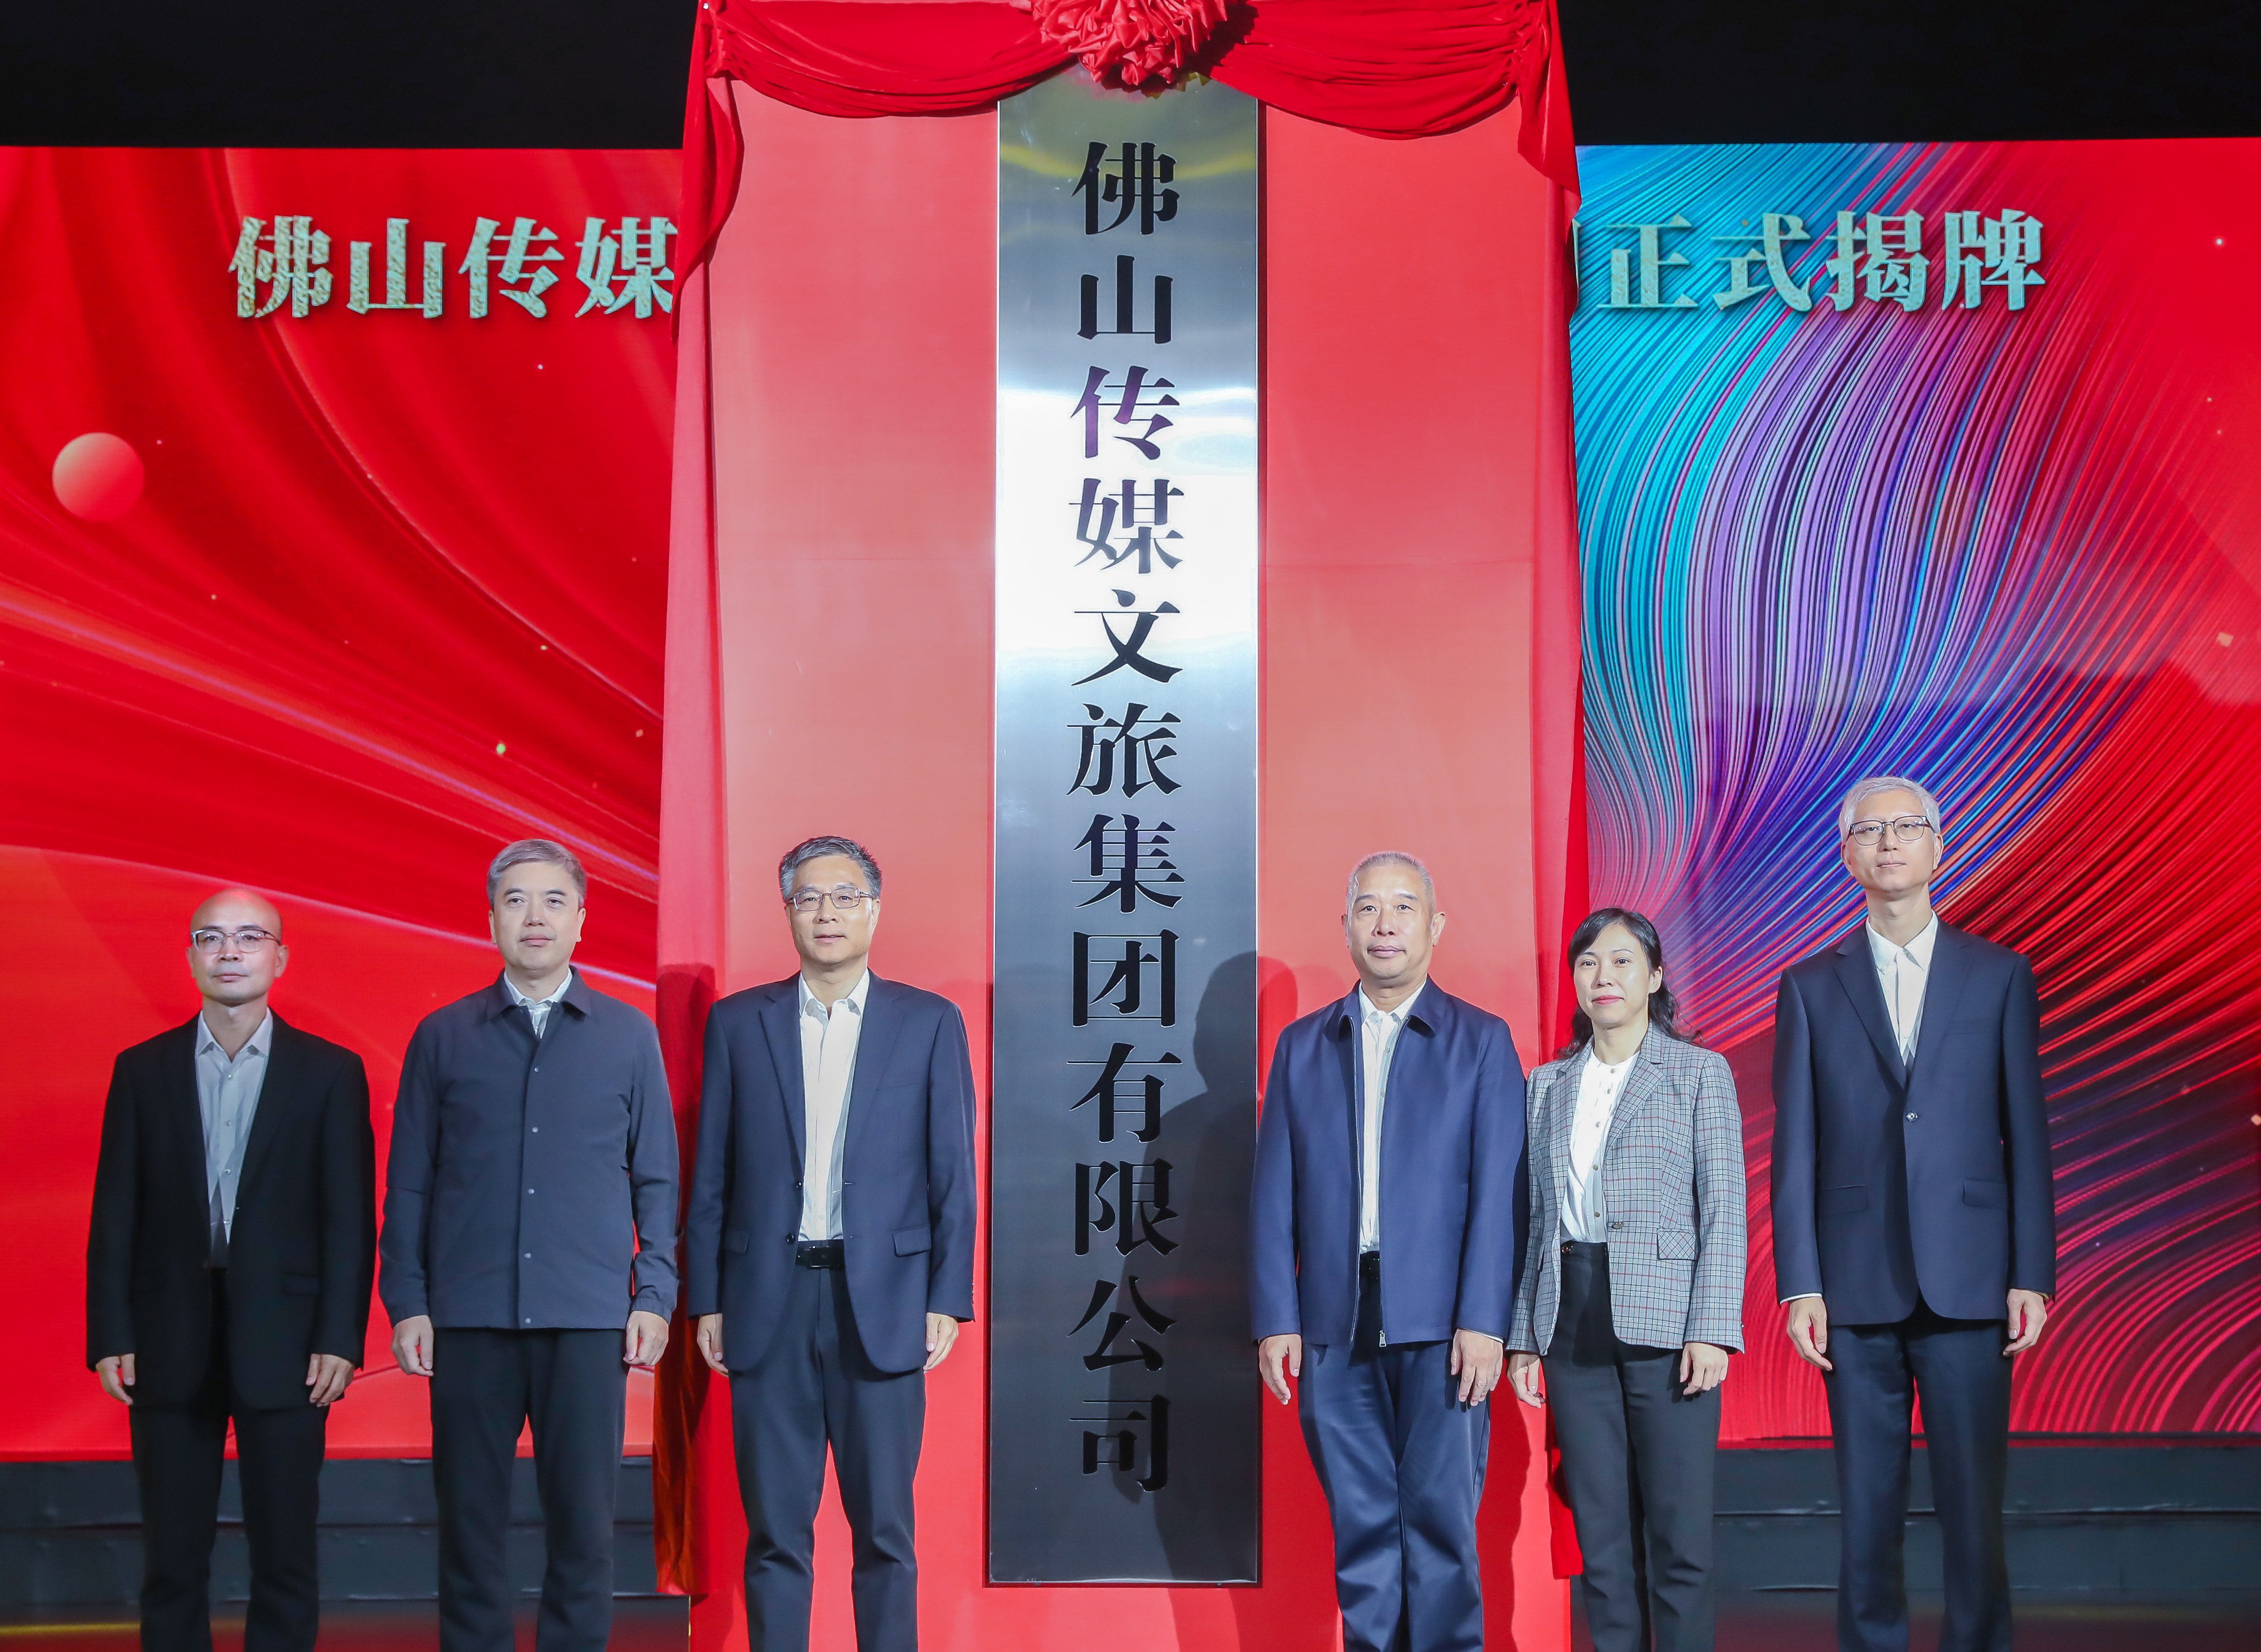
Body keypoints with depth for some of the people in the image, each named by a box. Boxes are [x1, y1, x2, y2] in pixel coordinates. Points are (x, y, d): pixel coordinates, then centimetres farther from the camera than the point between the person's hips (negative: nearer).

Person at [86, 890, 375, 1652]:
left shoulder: (330, 1072, 2)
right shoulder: (143, 1070, 7)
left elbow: (350, 1217, -1)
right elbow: (115, 1213, 5)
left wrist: (340, 1338, -8)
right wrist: (110, 1336, -2)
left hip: (283, 1342, -1)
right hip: (170, 1344, 2)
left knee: (285, 1555, 3)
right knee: (172, 1559, 7)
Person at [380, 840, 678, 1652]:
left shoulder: (629, 1034, 7)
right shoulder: (443, 1036, 7)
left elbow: (657, 1178, 8)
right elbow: (408, 1182, 7)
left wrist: (655, 1294, 1)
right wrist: (406, 1301, 0)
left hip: (588, 1319, 0)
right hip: (469, 1317, 0)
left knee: (583, 1522, 2)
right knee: (470, 1519, 4)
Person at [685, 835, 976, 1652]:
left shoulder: (930, 1023, 5)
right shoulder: (737, 1022, 8)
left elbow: (953, 1173, 3)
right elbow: (711, 1174, 7)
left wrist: (947, 1300, -3)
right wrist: (706, 1300, 3)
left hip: (881, 1300, -1)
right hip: (768, 1302, 1)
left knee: (884, 1525, 4)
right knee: (774, 1530, 6)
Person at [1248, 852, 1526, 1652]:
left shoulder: (1482, 1041, 5)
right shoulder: (1302, 1044, 12)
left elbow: (1499, 1192, -2)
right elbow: (1275, 1194, 9)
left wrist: (1483, 1321, -10)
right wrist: (1276, 1319, 1)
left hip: (1439, 1324, -2)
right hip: (1335, 1325, 3)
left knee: (1440, 1518, -3)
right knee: (1361, 1525, 6)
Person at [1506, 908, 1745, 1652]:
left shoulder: (1700, 1073, 4)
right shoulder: (1548, 1084, 14)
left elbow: (1724, 1212, -2)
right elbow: (1537, 1219, 14)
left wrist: (1712, 1331, -11)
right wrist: (1523, 1336, 8)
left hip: (1664, 1321, -3)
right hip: (1574, 1330, 3)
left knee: (1679, 1530, -4)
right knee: (1602, 1532, 6)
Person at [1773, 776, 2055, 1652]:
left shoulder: (2000, 975, 8)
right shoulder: (1810, 987, 8)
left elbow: (2026, 1134, 5)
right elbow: (1795, 1150, 5)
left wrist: (2032, 1275, -1)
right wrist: (1800, 1285, -2)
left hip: (1968, 1284, 0)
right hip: (1858, 1286, 1)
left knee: (1973, 1506, 1)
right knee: (1867, 1512, 5)